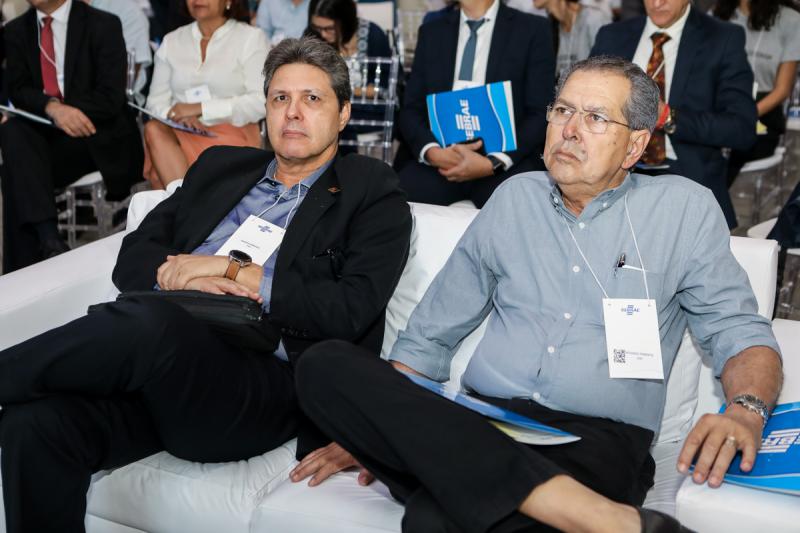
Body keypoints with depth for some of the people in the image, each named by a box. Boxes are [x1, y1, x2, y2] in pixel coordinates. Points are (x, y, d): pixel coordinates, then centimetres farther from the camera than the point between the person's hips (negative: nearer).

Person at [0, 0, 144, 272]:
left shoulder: (103, 25, -1)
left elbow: (111, 97, -9)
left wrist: (65, 110, -19)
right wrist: (52, 108, -19)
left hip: (98, 139, -4)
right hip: (44, 134, 4)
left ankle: (26, 261, -22)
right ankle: (48, 238, -37)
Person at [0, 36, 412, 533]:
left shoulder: (373, 194, 9)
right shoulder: (220, 166, 24)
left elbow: (351, 310, -6)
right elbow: (133, 257, 18)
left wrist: (232, 270, -6)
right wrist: (180, 277, -4)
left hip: (265, 385, -4)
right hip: (160, 361, 5)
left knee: (150, 319, -35)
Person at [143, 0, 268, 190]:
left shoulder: (251, 37, 4)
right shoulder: (172, 41, 16)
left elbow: (260, 102, -7)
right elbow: (156, 101, 12)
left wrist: (200, 108, -13)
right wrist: (175, 115, -13)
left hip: (232, 133, -4)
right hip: (181, 135, 4)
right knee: (154, 128, -29)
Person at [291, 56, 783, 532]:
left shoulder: (685, 209, 10)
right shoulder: (515, 198, 16)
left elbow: (742, 333, 7)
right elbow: (430, 335, 17)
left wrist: (746, 412, -17)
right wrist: (367, 429, 4)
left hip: (597, 441, -6)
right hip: (477, 423, 6)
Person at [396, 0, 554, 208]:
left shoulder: (533, 30, 5)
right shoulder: (431, 32, 14)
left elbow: (541, 114, -1)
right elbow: (410, 109, 9)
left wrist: (492, 163, -15)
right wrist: (432, 151, -12)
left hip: (504, 156, -2)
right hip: (441, 153, 2)